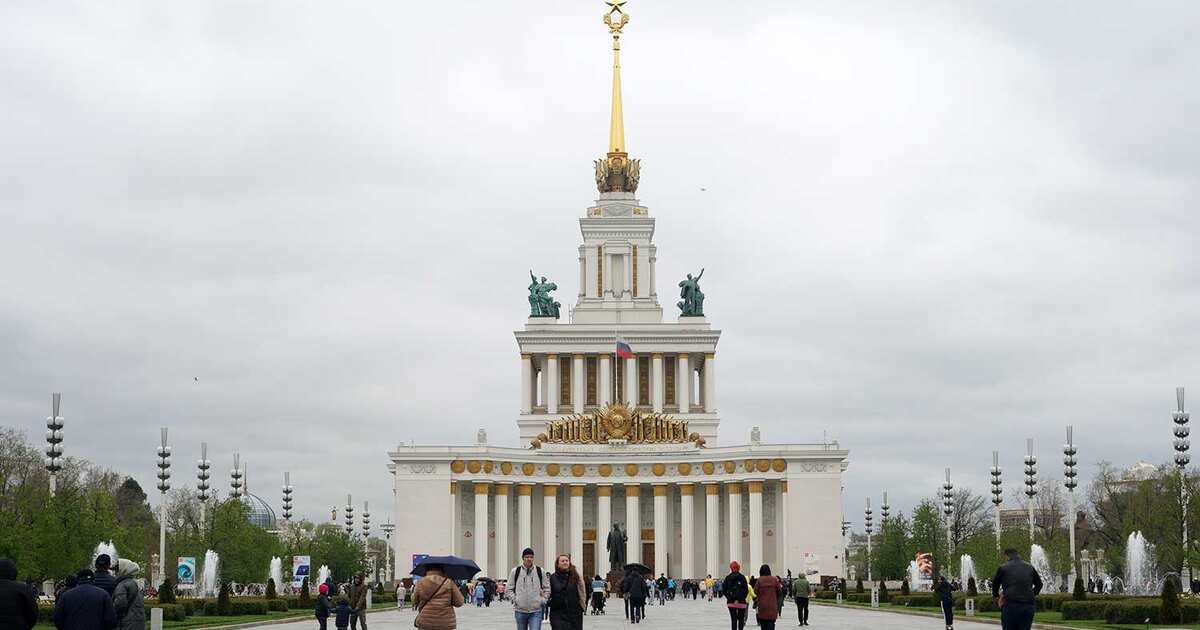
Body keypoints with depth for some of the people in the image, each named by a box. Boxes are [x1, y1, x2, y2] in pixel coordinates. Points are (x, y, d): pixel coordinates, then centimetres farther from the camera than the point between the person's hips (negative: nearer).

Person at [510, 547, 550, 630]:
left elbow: (547, 588, 11)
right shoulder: (515, 571, 1)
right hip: (520, 611, 1)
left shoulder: (540, 571, 3)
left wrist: (542, 600, 0)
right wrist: (515, 599, -5)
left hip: (536, 611, -1)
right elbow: (509, 589, 6)